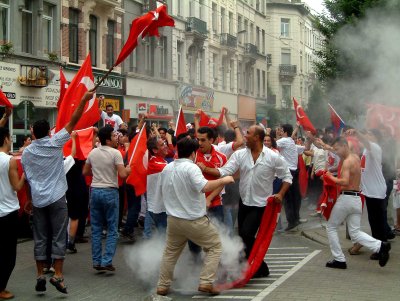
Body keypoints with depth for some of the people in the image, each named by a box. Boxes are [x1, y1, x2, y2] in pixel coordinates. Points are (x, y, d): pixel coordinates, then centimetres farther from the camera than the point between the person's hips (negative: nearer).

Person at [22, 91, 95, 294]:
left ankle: (40, 276, 10)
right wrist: (84, 100, -7)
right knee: (58, 237, 0)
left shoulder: (26, 152, 3)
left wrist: (30, 199, 20)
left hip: (38, 200, 3)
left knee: (40, 238, 8)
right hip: (56, 198, -3)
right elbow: (73, 122, -8)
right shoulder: (55, 143, -7)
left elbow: (27, 178, 9)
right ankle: (58, 275, -6)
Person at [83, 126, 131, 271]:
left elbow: (85, 172, 14)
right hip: (110, 191, -5)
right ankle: (106, 261, -3)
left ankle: (96, 261, 13)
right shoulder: (115, 153, -11)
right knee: (112, 229, 3)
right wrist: (128, 170, 4)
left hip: (95, 190, 5)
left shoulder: (93, 153, 5)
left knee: (96, 228, 11)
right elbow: (123, 174, -16)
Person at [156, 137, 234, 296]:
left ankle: (162, 286, 22)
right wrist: (223, 180, -18)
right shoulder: (191, 167, -17)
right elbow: (205, 187, -30)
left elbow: (162, 192, 20)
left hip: (173, 219, 7)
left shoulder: (167, 168, 7)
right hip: (194, 220, -6)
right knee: (215, 246, 8)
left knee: (170, 252, 21)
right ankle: (206, 282, -1)